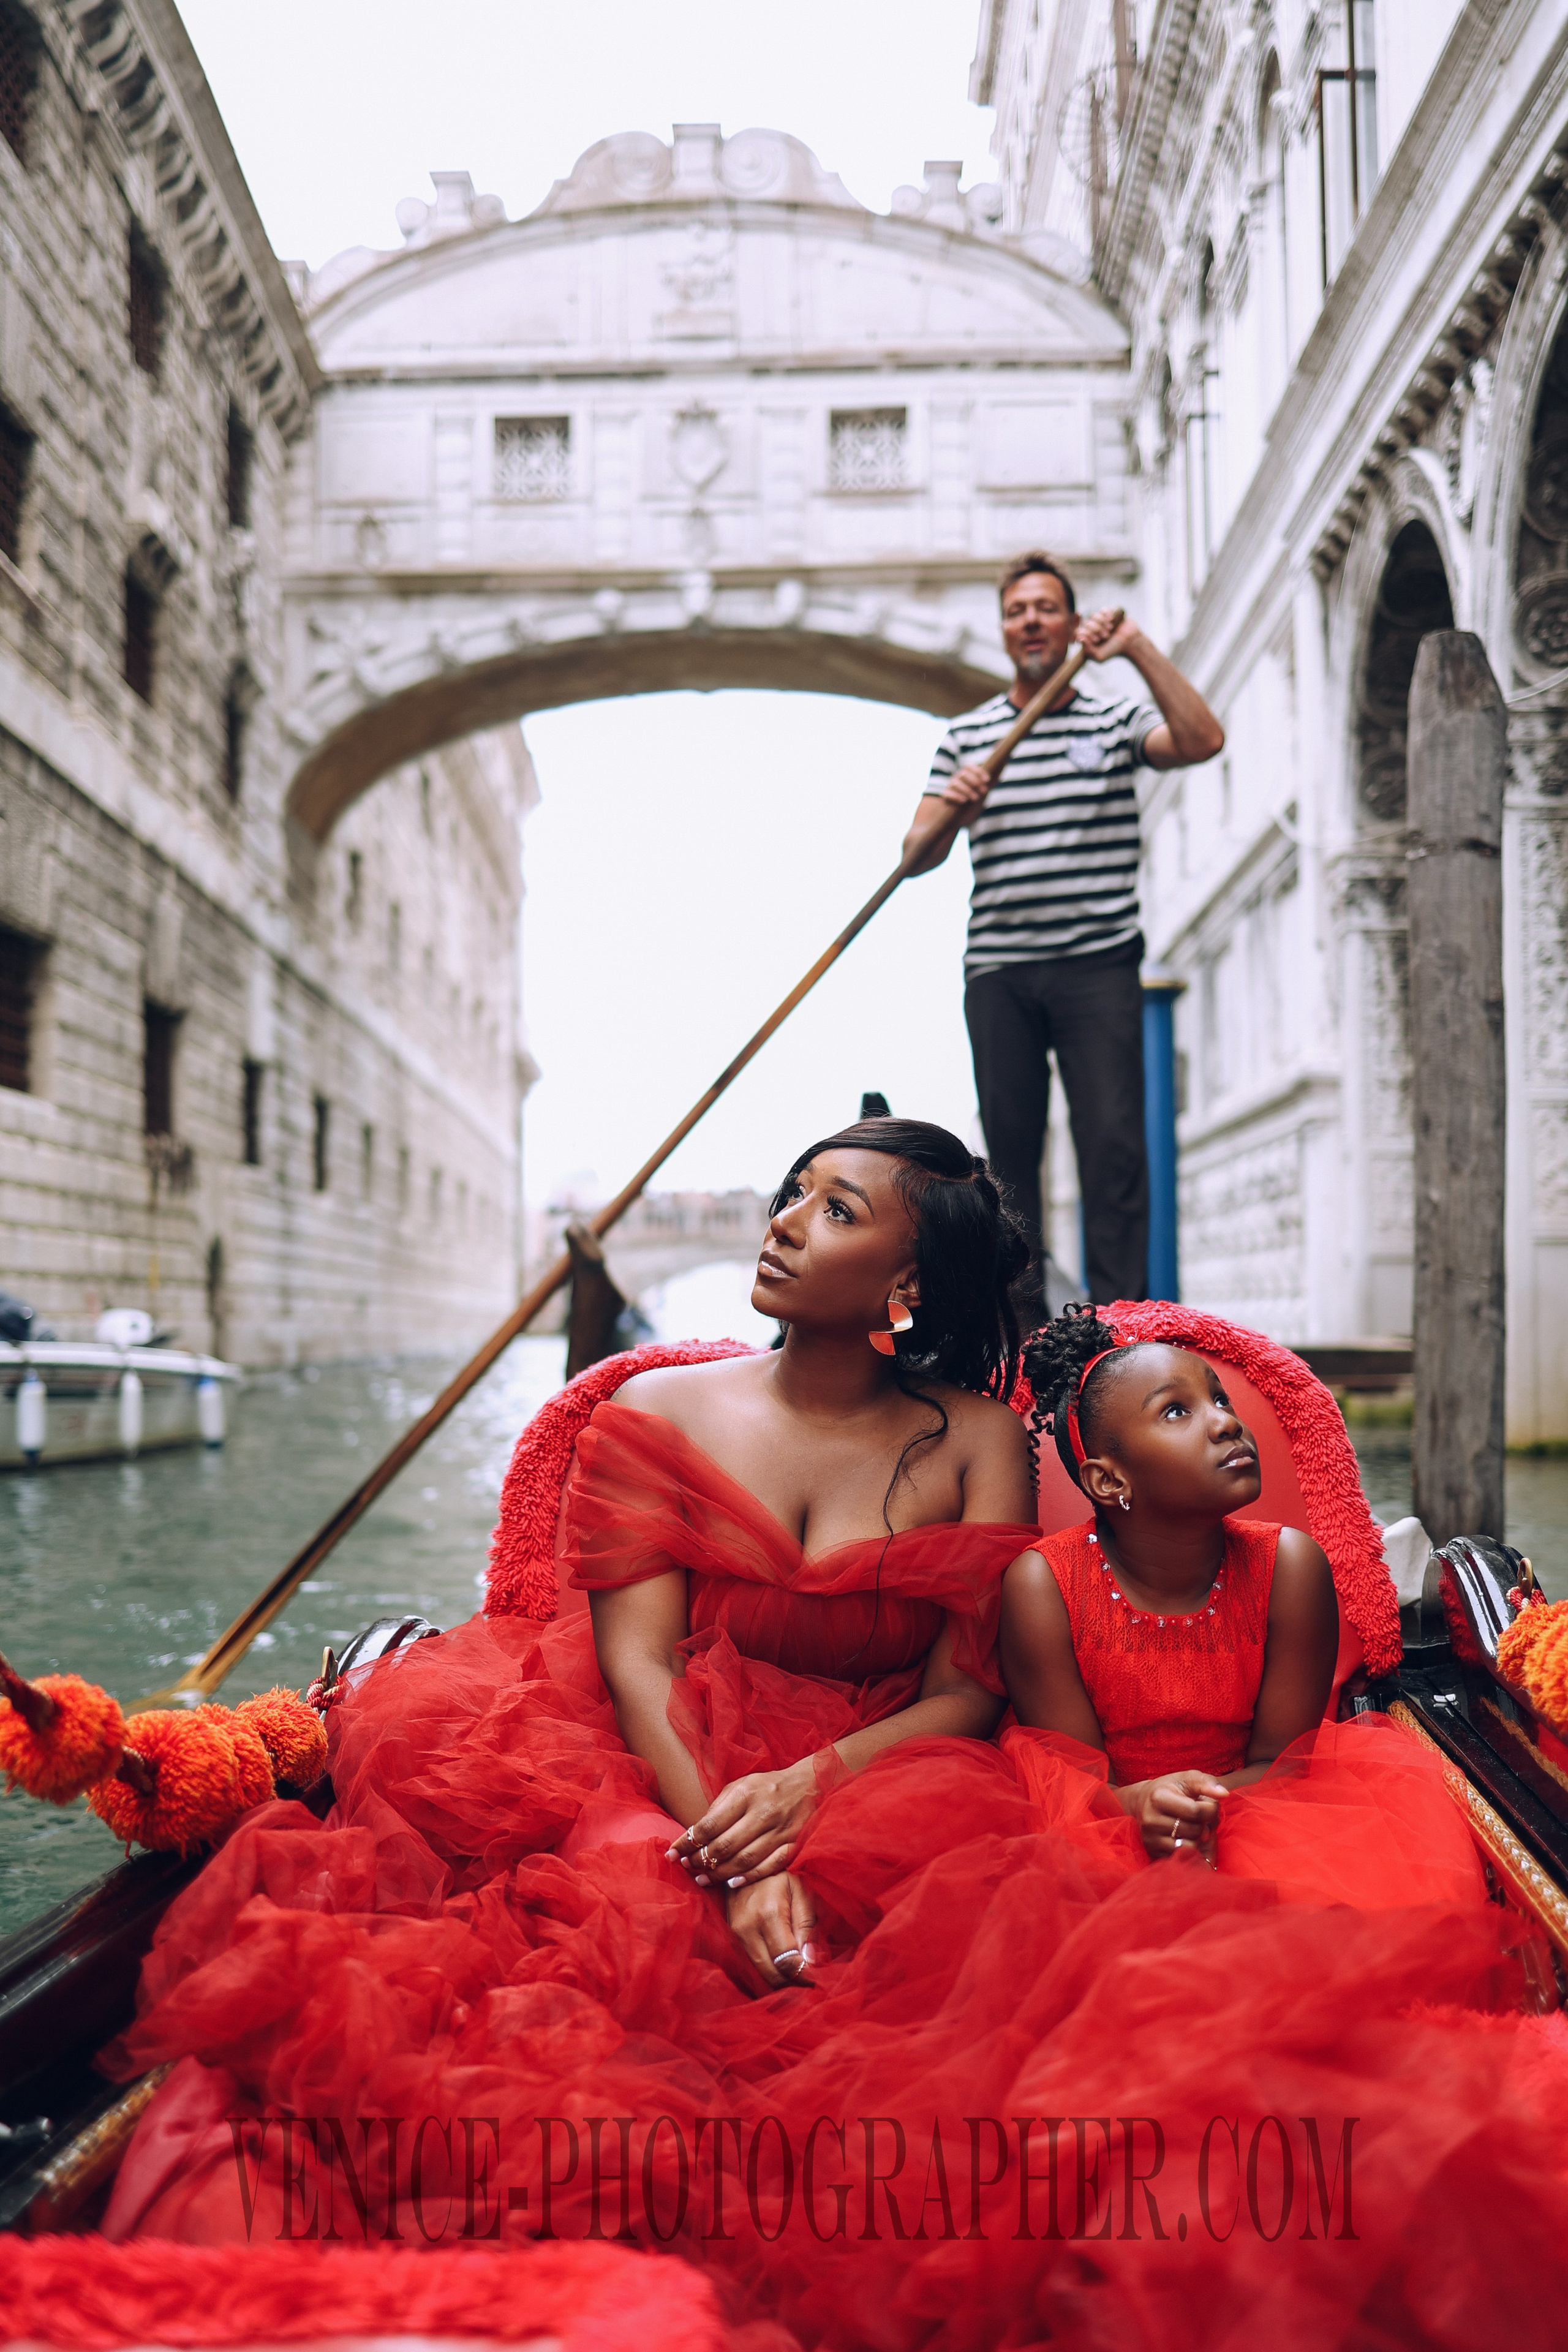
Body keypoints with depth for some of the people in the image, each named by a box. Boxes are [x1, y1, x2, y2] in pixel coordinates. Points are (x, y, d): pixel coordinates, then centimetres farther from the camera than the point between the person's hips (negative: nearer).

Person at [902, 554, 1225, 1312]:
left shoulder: (1116, 721, 10)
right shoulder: (965, 736, 14)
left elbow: (1202, 741, -10)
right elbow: (916, 855, 8)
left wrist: (1138, 648, -15)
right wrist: (949, 813, -14)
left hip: (1098, 965, -2)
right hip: (998, 970, 2)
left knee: (1113, 1139, -9)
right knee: (1009, 1140, 3)